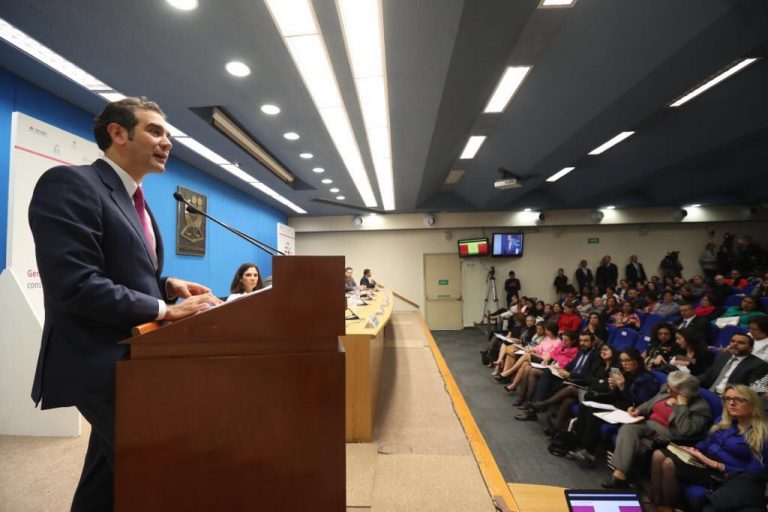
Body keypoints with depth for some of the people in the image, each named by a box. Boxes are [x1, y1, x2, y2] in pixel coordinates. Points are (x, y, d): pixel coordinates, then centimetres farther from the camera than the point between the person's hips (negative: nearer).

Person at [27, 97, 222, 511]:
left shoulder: (134, 200, 13)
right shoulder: (69, 183, -16)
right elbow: (76, 285, -26)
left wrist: (169, 285, -1)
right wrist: (165, 309, -22)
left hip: (130, 357, 9)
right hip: (102, 364, -9)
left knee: (111, 471, 23)